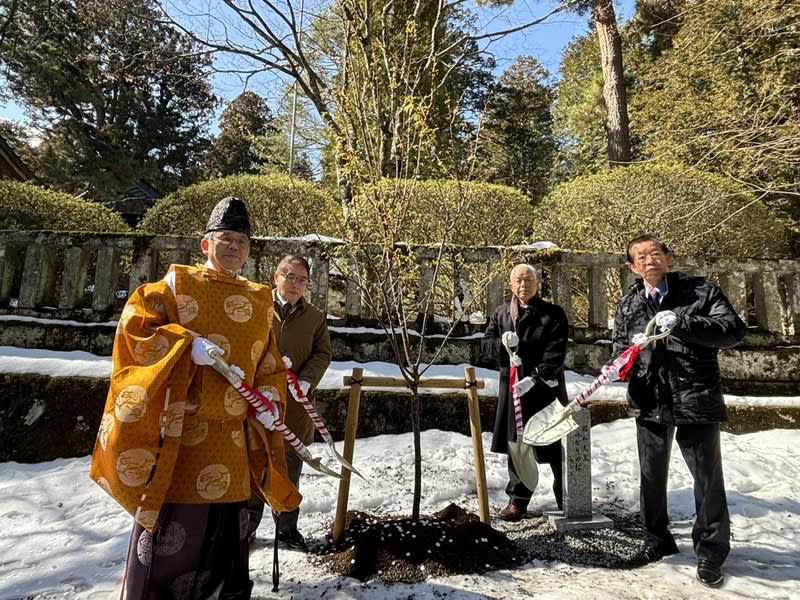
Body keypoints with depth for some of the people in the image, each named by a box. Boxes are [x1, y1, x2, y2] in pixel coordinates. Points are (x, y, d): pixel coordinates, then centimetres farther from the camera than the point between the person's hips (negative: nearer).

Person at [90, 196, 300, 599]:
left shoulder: (260, 301, 11)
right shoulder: (178, 283, 2)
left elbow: (270, 363, 13)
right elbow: (134, 323, -7)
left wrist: (270, 397, -3)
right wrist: (186, 344, -19)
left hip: (234, 433, 4)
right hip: (181, 426, -3)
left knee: (227, 524, 15)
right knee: (170, 524, 3)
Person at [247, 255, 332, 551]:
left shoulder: (316, 318, 5)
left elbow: (323, 353, 3)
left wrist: (306, 381, -12)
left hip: (296, 404, 2)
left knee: (291, 468, 14)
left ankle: (287, 526, 32)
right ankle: (248, 524, 30)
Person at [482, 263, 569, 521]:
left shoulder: (554, 314, -3)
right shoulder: (501, 314, 10)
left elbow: (556, 352, -11)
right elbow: (486, 343, 5)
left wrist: (534, 379, -22)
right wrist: (503, 343, -17)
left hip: (545, 389, -3)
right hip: (512, 389, 3)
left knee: (555, 447, 9)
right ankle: (518, 500, 25)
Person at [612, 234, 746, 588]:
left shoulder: (701, 292, -4)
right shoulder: (627, 307, 6)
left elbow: (734, 329, -14)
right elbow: (620, 346, 13)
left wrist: (682, 324, -28)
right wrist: (623, 358, -10)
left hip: (697, 400, -3)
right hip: (649, 402, 4)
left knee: (708, 478, 7)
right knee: (651, 475, 16)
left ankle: (710, 552, 27)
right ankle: (657, 539, 37)